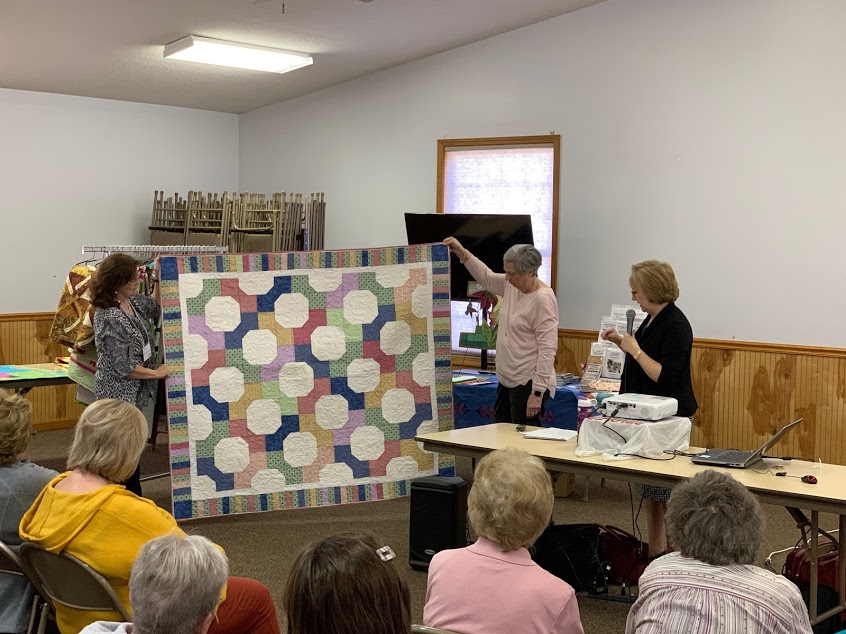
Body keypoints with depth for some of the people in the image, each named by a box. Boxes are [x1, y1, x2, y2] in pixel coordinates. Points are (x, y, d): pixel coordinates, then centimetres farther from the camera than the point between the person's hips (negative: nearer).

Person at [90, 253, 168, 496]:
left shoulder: (132, 302, 3)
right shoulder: (108, 318, -22)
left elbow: (156, 308, 24)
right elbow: (123, 367, -21)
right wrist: (157, 373, -9)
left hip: (139, 394, 9)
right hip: (120, 396, -9)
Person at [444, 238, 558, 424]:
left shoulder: (543, 300, -20)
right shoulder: (512, 285, 5)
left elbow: (547, 349, -23)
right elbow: (486, 277, 25)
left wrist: (537, 393, -25)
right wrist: (462, 253, 15)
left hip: (528, 384, -9)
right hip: (507, 380, 9)